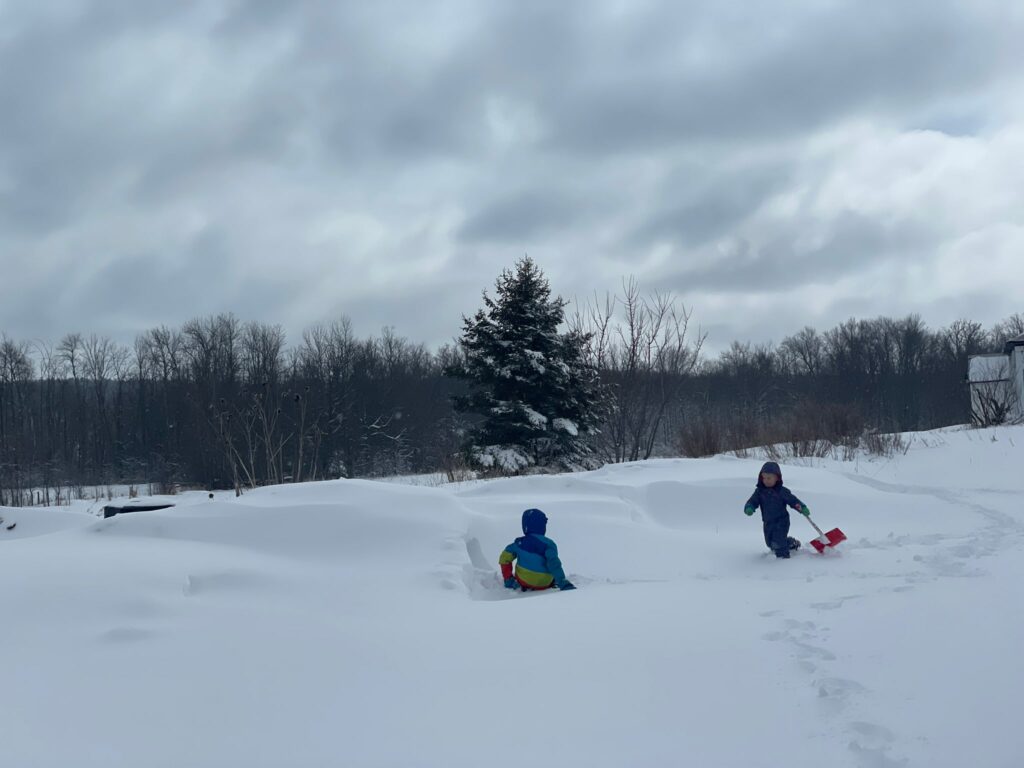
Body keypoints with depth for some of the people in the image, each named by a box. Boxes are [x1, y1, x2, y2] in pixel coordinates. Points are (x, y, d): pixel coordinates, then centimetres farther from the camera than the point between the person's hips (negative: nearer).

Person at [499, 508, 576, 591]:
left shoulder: (520, 543, -7)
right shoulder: (548, 545, -17)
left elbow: (505, 558, -4)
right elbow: (554, 565, -27)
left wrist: (508, 579, 4)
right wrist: (563, 583, -29)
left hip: (523, 582, 0)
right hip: (544, 585, 0)